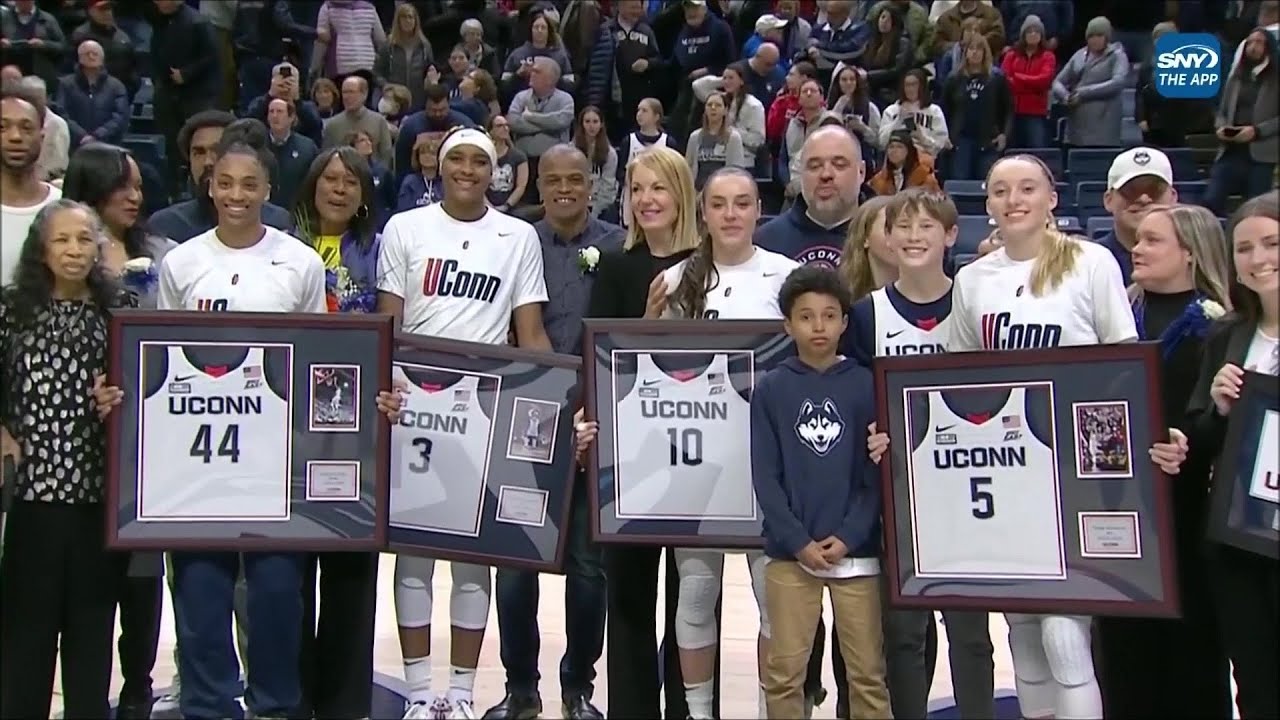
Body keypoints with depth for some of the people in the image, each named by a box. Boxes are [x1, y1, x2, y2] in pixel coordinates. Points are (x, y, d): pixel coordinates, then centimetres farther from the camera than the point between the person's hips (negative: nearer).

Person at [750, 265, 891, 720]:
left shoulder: (865, 385, 2)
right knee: (783, 671, 5)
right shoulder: (771, 389, 2)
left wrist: (848, 537, -10)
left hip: (857, 551, 0)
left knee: (867, 671, 6)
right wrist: (799, 542, -9)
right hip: (789, 554, 0)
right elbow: (764, 476, 0)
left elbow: (877, 473, 0)